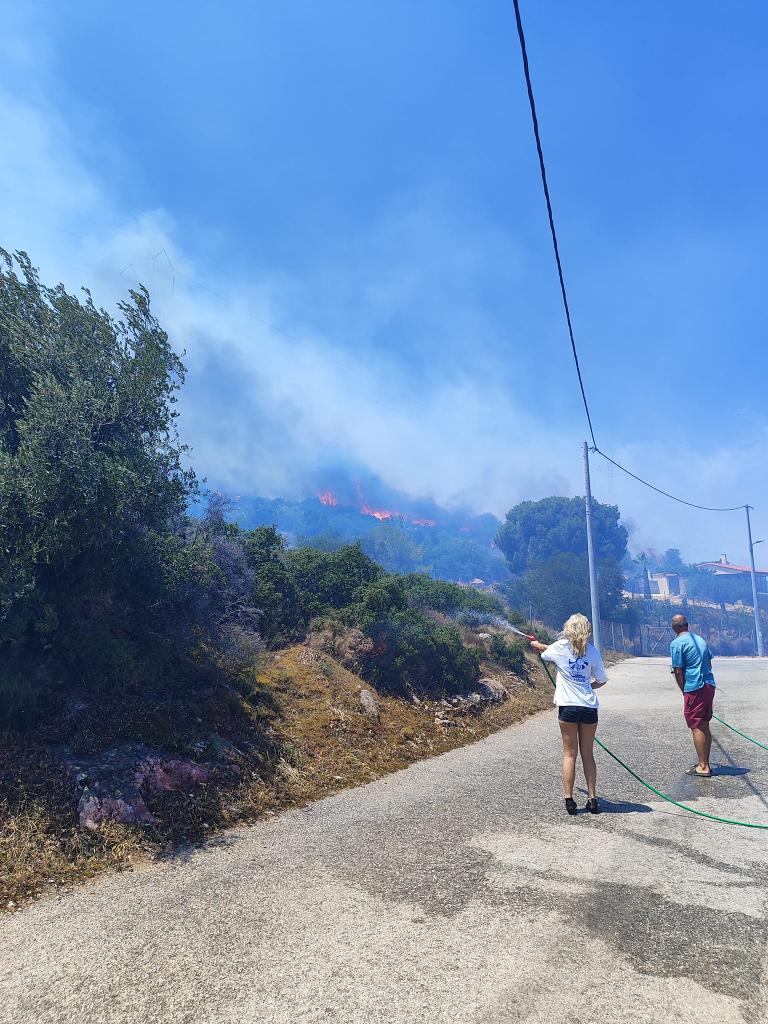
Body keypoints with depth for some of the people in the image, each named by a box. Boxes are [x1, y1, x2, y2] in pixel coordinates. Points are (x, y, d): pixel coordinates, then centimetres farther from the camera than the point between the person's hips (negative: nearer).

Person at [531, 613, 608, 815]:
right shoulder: (592, 651, 0)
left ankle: (569, 799, 5)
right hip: (589, 706, 2)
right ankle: (592, 799, 15)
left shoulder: (560, 647, -3)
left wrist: (536, 644, 42)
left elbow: (545, 652, 19)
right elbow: (601, 680, 6)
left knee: (570, 754, 6)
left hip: (568, 706, -2)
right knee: (588, 754, 13)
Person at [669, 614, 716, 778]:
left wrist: (684, 691, 0)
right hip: (709, 685, 8)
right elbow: (709, 663, 20)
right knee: (705, 726, 15)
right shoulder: (701, 640, 14)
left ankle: (703, 767, 2)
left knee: (696, 727, -1)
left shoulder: (676, 644, -9)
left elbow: (678, 671, -10)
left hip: (694, 689, -8)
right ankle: (705, 763, 23)